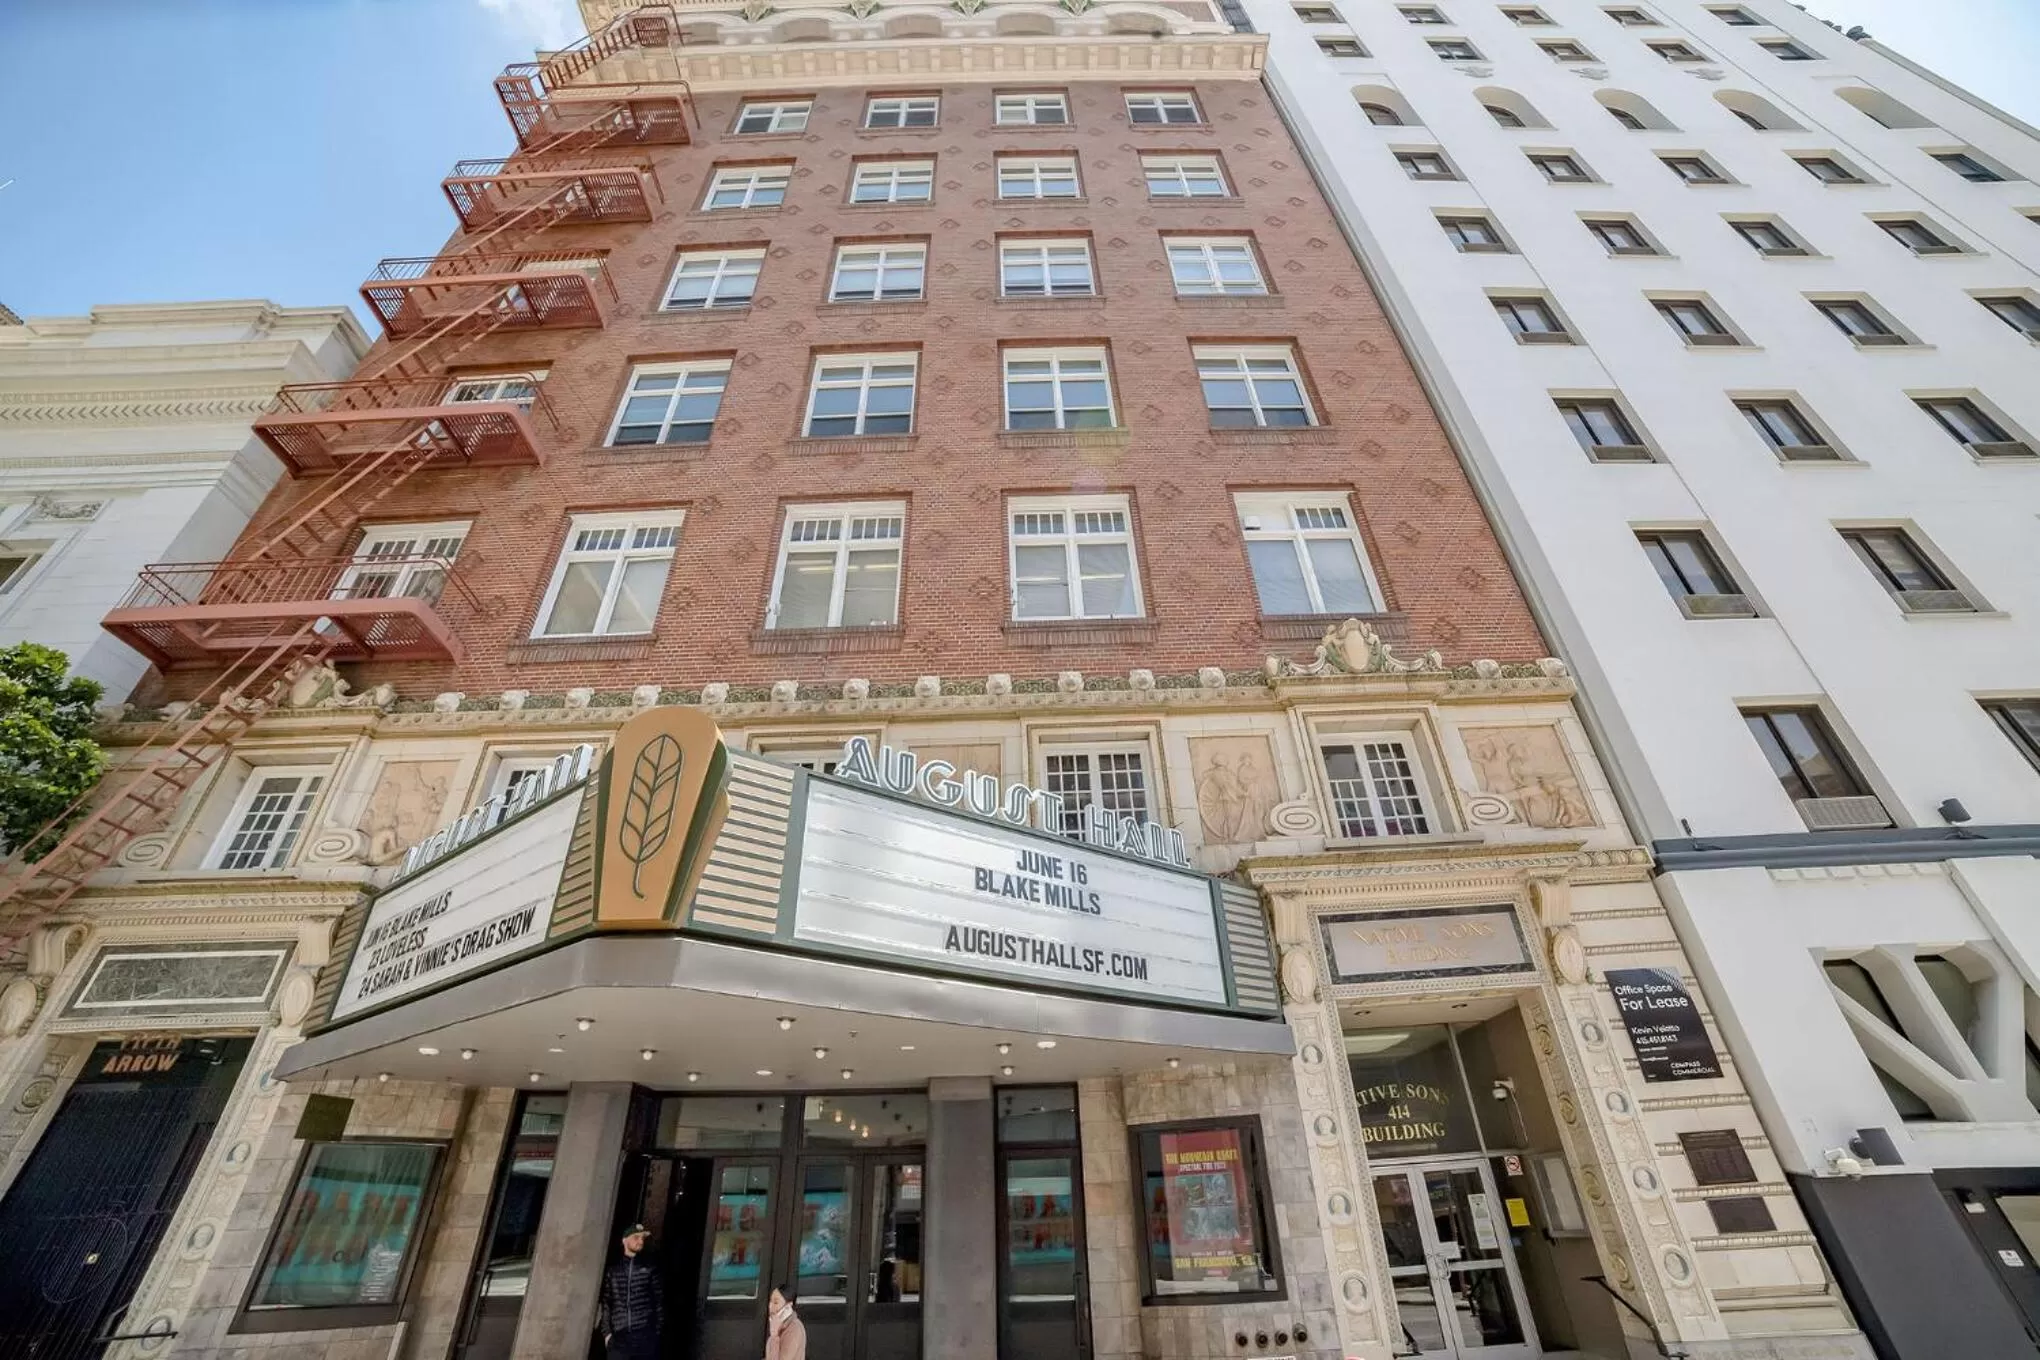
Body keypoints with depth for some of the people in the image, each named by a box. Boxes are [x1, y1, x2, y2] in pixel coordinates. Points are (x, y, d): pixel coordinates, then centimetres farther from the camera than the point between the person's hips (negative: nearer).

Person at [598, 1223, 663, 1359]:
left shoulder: (650, 1268, 9)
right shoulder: (612, 1269, 10)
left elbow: (659, 1301, 7)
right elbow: (605, 1303, 7)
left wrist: (658, 1331, 0)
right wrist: (606, 1331, -2)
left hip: (645, 1335, -1)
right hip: (619, 1336, 1)